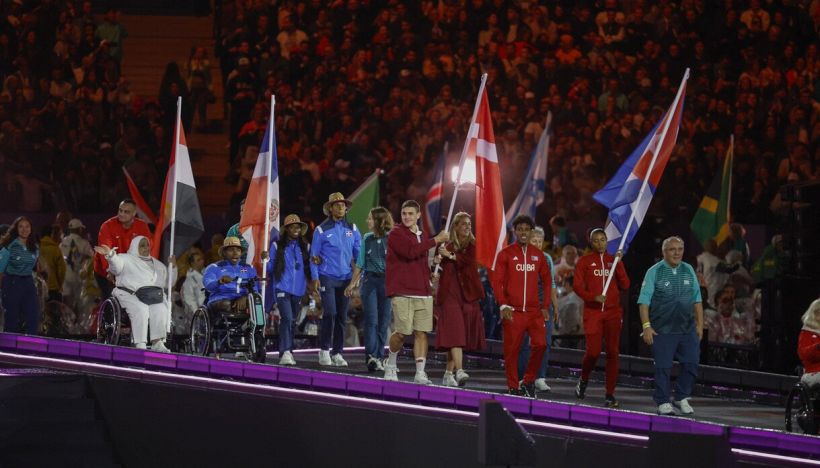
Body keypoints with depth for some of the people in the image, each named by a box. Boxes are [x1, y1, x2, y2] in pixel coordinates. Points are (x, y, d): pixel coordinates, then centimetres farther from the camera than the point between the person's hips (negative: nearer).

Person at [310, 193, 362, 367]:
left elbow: (359, 253, 12)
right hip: (327, 278, -4)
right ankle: (324, 349, -3)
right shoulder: (322, 230, 0)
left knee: (342, 316, 5)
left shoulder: (352, 229, 9)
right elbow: (314, 256, 1)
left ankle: (337, 353, 13)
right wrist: (315, 278, -6)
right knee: (330, 313, -14)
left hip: (346, 278, 4)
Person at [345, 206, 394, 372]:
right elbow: (360, 264, 17)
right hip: (369, 281, 2)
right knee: (371, 319, -9)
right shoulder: (367, 239, 11)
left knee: (384, 321, 1)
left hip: (387, 282, -2)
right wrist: (352, 284, 14)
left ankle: (378, 357, 7)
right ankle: (371, 356, -16)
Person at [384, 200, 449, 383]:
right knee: (402, 332, -8)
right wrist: (436, 240, -15)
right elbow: (411, 251, -20)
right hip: (402, 292, -6)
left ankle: (420, 372, -1)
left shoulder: (421, 236, 20)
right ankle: (391, 364, 16)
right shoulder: (396, 234, -3)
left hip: (423, 293, 6)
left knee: (421, 332, -2)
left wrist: (429, 276, 11)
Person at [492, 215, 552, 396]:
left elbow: (547, 280, 17)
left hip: (534, 310, 2)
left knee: (540, 344, -11)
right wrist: (503, 306, -12)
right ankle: (514, 387, 8)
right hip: (513, 311, -2)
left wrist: (545, 306, 7)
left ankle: (529, 381, 6)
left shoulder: (538, 255, 11)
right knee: (512, 350, -2)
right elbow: (497, 281, -1)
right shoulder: (505, 254, 2)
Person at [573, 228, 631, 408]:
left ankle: (610, 394, 0)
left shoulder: (614, 260, 11)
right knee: (593, 351, -9)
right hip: (592, 312, -2)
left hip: (613, 312, 2)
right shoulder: (584, 261, 5)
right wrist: (594, 297, -17)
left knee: (613, 353, -3)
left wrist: (619, 264, -7)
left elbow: (625, 285, 4)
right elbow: (577, 286, -2)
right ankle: (583, 380, 21)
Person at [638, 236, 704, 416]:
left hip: (688, 329, 4)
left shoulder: (688, 270, 9)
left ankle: (682, 398, 17)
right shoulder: (654, 272, -4)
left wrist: (700, 324, 10)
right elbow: (644, 301, -8)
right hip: (663, 331, -4)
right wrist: (646, 326, -15)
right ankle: (663, 403, 9)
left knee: (691, 364, 0)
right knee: (663, 367, -1)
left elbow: (697, 299, 14)